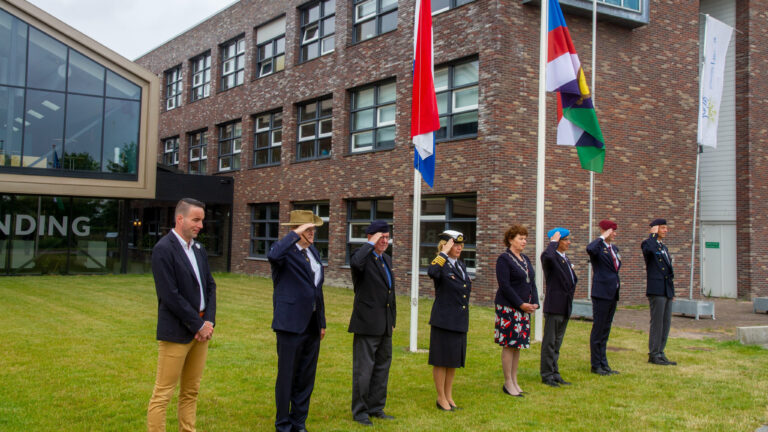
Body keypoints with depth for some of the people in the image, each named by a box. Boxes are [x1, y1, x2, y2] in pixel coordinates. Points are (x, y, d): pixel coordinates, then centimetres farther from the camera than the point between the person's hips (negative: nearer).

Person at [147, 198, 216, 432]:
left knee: (191, 391, 14)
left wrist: (209, 321, -2)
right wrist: (199, 325, -13)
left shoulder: (199, 249, 12)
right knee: (163, 393, -1)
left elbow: (210, 286, 13)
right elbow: (170, 295, -18)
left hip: (200, 329, 8)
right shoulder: (163, 249, -12)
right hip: (177, 332, -8)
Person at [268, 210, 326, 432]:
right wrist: (296, 234, -27)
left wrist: (322, 322, 19)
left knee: (306, 378, 13)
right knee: (287, 376, 2)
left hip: (312, 325, 7)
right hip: (291, 323, -7)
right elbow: (273, 255, -36)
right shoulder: (285, 249, -9)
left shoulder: (313, 252, 14)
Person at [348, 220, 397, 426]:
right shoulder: (363, 256, -9)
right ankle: (359, 411, 11)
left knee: (382, 368, 14)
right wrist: (371, 244, -23)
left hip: (385, 327, 8)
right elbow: (355, 263, -37)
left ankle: (376, 408, 25)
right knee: (363, 370, 0)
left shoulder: (387, 260, 15)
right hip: (367, 324, -8)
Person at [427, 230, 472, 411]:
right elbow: (431, 272, -38)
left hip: (460, 322, 8)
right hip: (443, 321, -8)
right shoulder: (441, 265, -12)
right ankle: (441, 398, 15)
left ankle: (449, 397, 26)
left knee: (454, 361, 15)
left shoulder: (461, 266, 13)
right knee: (442, 361, 3)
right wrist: (444, 252, -27)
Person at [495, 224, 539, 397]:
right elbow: (505, 285, -15)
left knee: (518, 345, 11)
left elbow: (532, 283, 17)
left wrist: (534, 303, 1)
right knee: (509, 345, -4)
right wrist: (521, 304, -16)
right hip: (508, 308, -8)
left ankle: (514, 380, 19)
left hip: (524, 308, 8)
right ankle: (508, 383, 4)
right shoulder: (504, 259, -9)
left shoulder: (525, 259, 15)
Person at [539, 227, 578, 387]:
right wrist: (553, 241, -22)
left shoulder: (566, 259, 17)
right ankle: (546, 374, 5)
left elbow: (573, 279, 29)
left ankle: (554, 373, 21)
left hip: (565, 307, 9)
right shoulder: (551, 257, -11)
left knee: (557, 342, 14)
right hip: (554, 306, -9)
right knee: (550, 342, -2)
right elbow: (546, 256, -38)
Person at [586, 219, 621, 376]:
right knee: (598, 329, -1)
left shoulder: (614, 248, 15)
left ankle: (603, 364, 21)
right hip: (601, 293, -8)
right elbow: (590, 249, -36)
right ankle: (596, 365, 6)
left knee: (605, 330, 14)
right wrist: (603, 237, -22)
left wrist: (617, 282, 15)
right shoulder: (598, 247, -11)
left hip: (613, 294, 8)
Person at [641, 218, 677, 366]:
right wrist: (653, 234, -16)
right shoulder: (647, 243, -5)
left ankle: (660, 354, 15)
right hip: (656, 290, -8)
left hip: (667, 291, 8)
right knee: (657, 323, -5)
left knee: (666, 323, 9)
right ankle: (653, 355, 1)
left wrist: (672, 292, 21)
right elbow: (650, 249, -33)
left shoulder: (664, 247, 21)